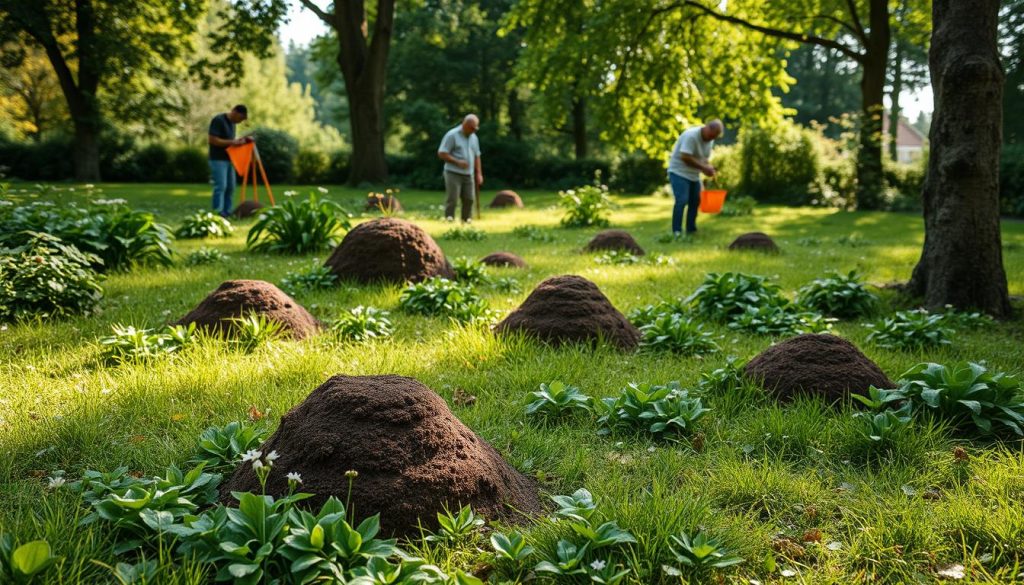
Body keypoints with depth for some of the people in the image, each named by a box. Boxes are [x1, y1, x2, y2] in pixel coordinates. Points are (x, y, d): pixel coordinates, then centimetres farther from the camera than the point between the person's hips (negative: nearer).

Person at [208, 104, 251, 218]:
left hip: (228, 159, 9)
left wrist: (238, 141, 4)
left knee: (230, 187, 9)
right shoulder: (218, 120, -14)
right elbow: (212, 140, -20)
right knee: (221, 186, -12)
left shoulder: (231, 123, 13)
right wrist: (231, 142, -21)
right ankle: (217, 214, -10)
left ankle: (227, 212, 15)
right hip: (218, 160, -9)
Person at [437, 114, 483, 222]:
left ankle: (467, 220, 10)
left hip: (468, 174, 6)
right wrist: (458, 162, -18)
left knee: (469, 199, 1)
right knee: (452, 199, -10)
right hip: (453, 173, -5)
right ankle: (449, 220, -5)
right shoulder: (452, 135, -7)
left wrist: (479, 174, 13)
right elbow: (441, 153, -10)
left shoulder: (474, 137, 13)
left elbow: (477, 156, 20)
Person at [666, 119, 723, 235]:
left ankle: (691, 230, 17)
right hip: (679, 172, -8)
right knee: (682, 200, -18)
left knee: (695, 201, 7)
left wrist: (709, 167, -7)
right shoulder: (691, 135, -22)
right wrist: (703, 168, -24)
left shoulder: (710, 140, 4)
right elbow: (685, 157, -27)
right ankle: (677, 231, -13)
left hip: (694, 174, 8)